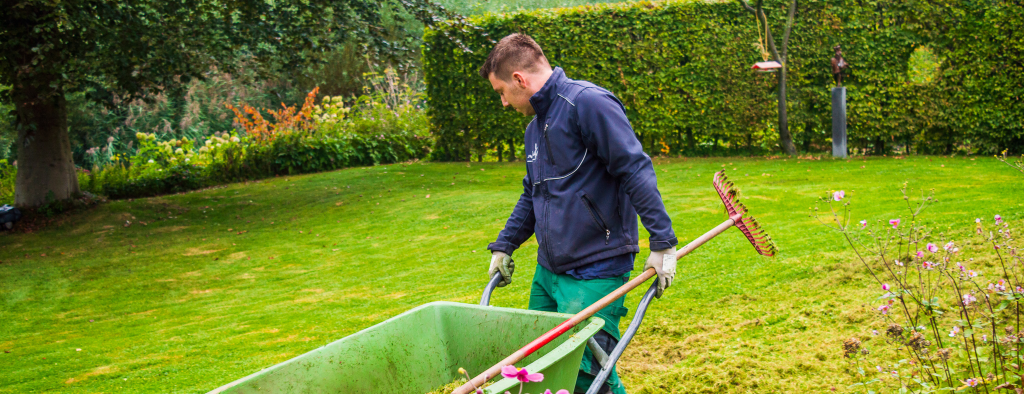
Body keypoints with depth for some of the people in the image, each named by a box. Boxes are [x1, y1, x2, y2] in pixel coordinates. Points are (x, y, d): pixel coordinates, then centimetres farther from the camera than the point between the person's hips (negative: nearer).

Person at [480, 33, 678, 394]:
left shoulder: (588, 103, -13)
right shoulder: (536, 126, 17)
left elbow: (636, 170, -18)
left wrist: (662, 242, -22)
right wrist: (504, 245, 24)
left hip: (595, 272, -9)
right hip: (547, 271, 9)